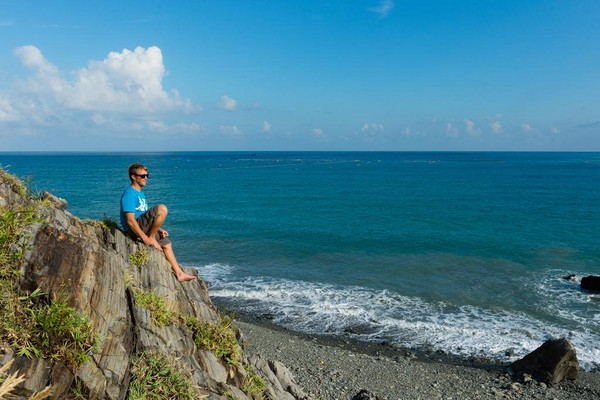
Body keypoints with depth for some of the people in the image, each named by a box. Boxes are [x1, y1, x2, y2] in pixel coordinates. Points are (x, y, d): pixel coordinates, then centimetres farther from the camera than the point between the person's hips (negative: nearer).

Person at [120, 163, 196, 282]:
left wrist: (158, 229, 10)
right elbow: (130, 220, -22)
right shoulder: (129, 193, -14)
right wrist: (147, 239, -23)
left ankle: (179, 273, 21)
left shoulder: (140, 193, 18)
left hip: (142, 227, 10)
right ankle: (152, 237, -12)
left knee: (166, 243, 17)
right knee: (162, 209, -25)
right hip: (134, 229, -10)